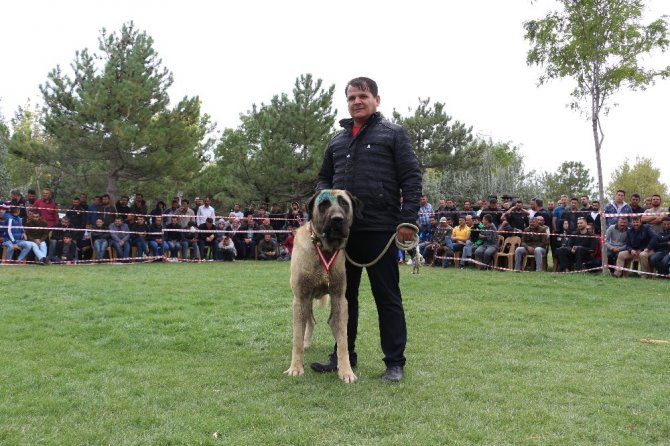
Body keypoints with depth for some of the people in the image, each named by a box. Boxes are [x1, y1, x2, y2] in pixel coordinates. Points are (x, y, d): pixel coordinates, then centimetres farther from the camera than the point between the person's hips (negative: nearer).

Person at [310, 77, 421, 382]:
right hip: (342, 230, 6)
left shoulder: (393, 134, 2)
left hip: (379, 230, -5)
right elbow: (324, 178, 25)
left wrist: (408, 220, -12)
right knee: (344, 294, 11)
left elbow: (411, 178, -4)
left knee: (387, 297, 1)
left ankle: (395, 362, 10)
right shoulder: (337, 141, 17)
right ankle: (344, 355, 23)